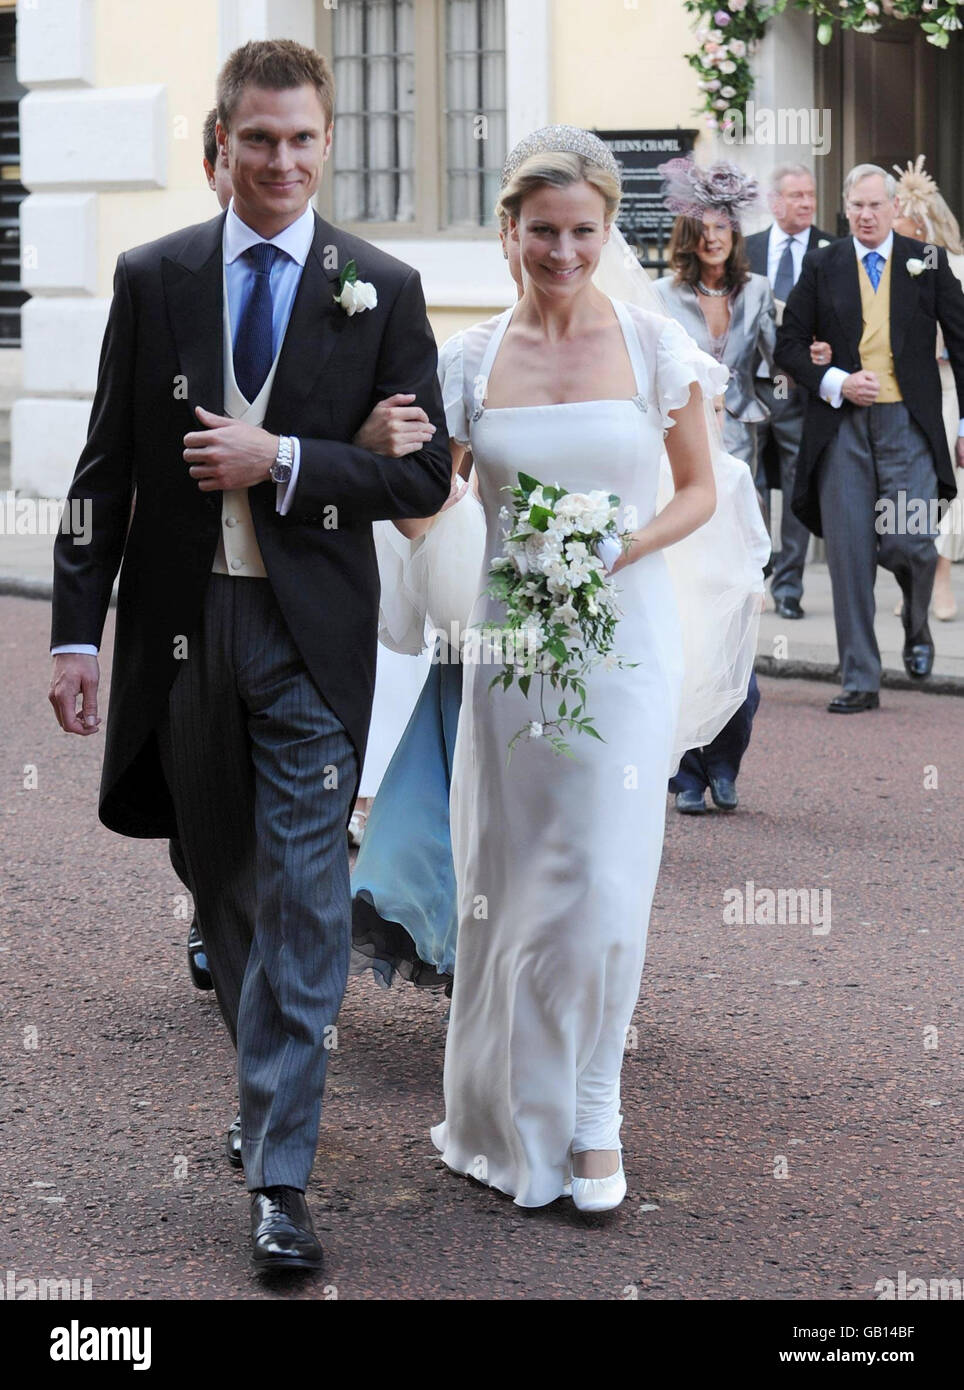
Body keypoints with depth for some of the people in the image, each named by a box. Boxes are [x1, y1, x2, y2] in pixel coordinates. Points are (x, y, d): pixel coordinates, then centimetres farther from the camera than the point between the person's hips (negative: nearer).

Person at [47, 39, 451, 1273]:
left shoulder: (381, 289, 0)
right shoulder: (152, 278, 4)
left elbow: (424, 476, -2)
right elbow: (106, 467, 4)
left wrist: (279, 462, -15)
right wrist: (75, 630, -2)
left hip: (310, 632, -2)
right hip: (179, 627, 3)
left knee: (303, 901, -6)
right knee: (223, 883, 15)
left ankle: (280, 1178, -3)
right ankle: (271, 1083, 37)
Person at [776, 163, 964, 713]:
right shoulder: (822, 267, 9)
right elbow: (790, 344, 10)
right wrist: (834, 383, -8)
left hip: (908, 425, -1)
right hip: (842, 426, 1)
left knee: (908, 543, -13)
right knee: (849, 556, -1)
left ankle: (917, 628, 21)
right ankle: (859, 681, 6)